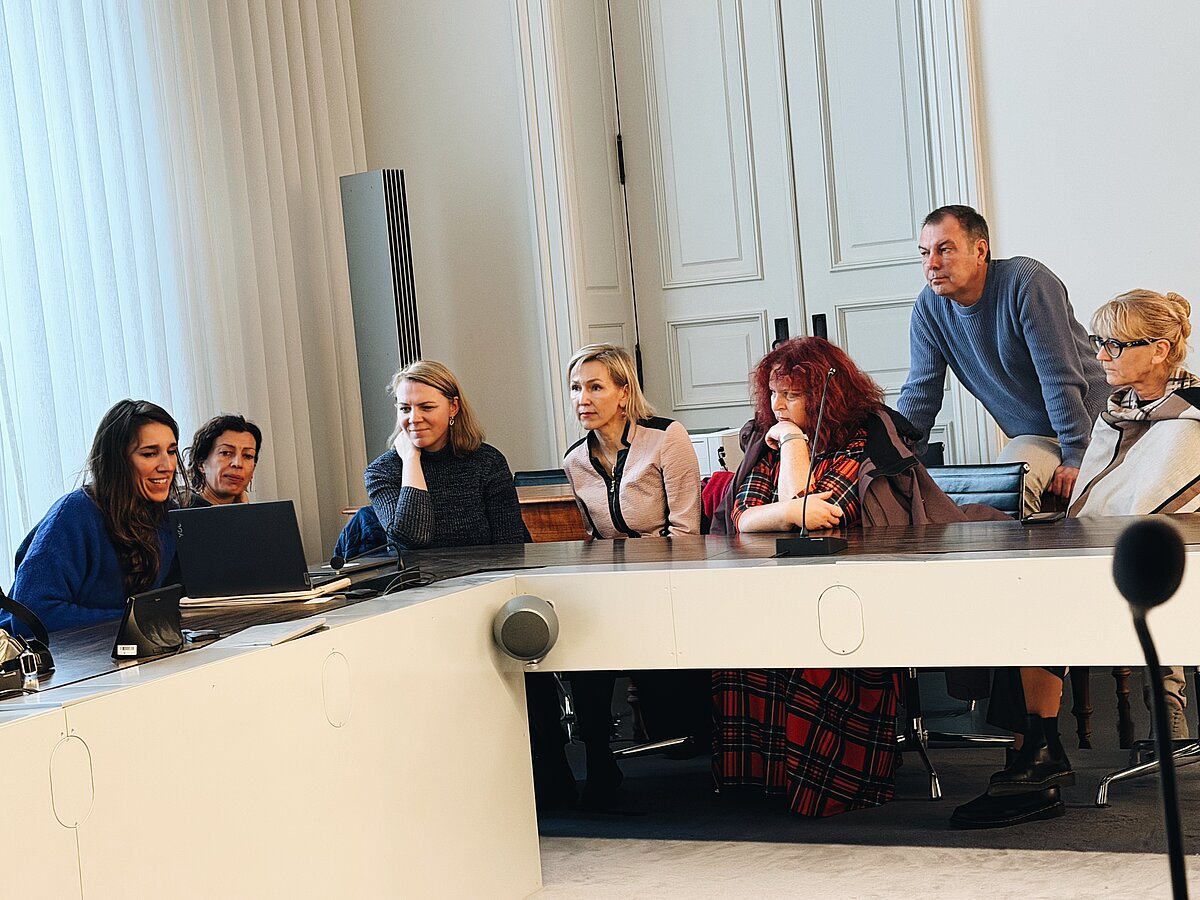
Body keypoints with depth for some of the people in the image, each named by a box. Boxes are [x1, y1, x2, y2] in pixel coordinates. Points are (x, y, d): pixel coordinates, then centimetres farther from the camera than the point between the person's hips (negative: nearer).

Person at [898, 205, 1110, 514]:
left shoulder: (1027, 281, -20)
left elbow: (1060, 377, -21)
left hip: (1089, 424, -6)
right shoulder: (928, 308, -1)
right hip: (1031, 437, 6)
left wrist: (1075, 457, -22)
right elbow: (919, 395, 3)